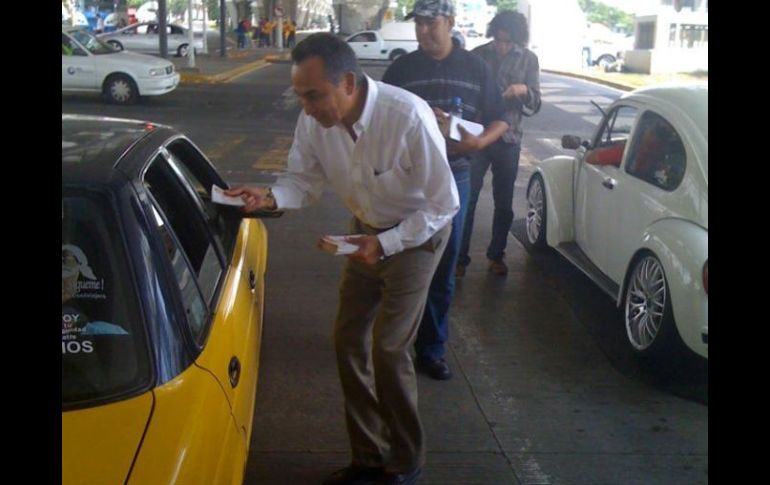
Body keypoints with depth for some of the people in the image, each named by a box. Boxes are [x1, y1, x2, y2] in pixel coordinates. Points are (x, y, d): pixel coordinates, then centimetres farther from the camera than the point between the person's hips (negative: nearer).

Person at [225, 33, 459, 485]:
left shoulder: (409, 117, -33)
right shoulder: (314, 121, -18)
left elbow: (445, 204, -23)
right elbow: (305, 179, -4)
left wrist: (385, 244, -29)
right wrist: (270, 197, -25)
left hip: (418, 232, -6)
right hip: (368, 230, 6)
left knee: (388, 349, -8)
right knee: (349, 340, 6)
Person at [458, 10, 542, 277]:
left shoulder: (528, 59, 0)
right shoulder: (478, 54, -2)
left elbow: (534, 105, -1)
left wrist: (524, 91, -21)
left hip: (508, 140, 1)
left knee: (504, 204, 10)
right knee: (467, 200, 0)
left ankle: (496, 255, 26)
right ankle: (460, 258, 9)